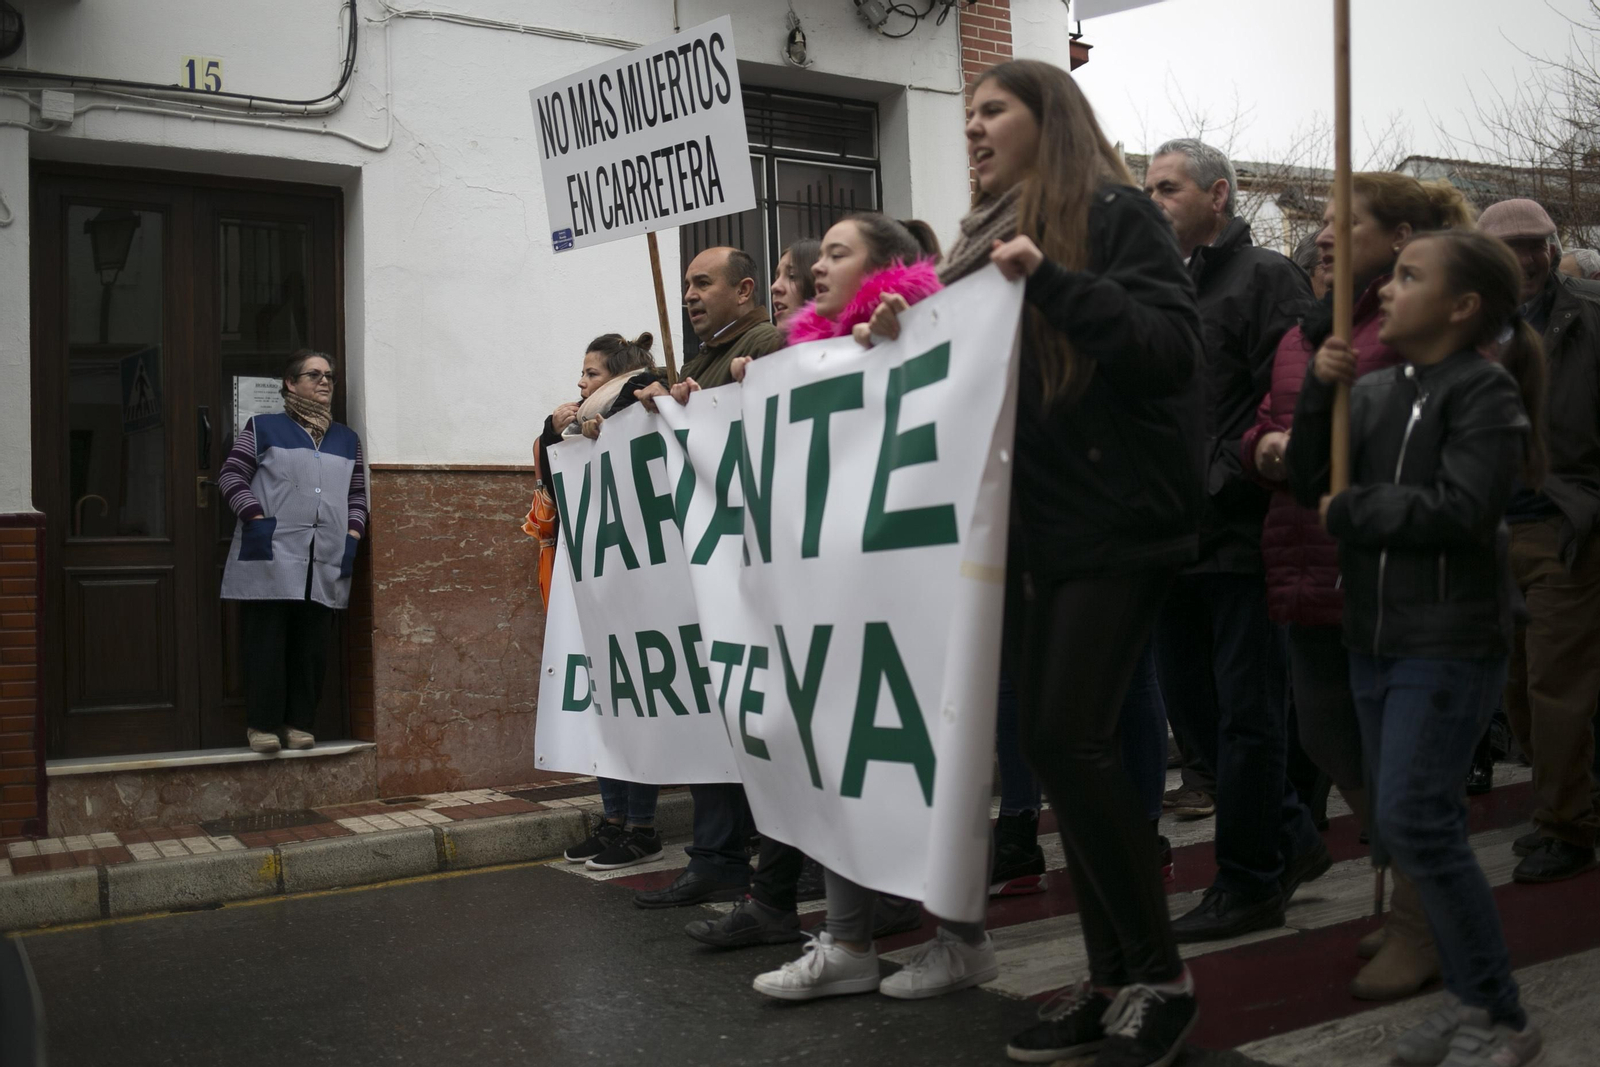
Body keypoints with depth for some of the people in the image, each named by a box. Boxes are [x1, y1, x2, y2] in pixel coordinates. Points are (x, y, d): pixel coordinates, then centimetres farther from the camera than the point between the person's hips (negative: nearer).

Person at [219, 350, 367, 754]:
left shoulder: (347, 439, 18)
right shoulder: (262, 427, 6)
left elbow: (357, 495, 19)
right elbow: (231, 476, 2)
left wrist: (353, 535, 4)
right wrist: (257, 519, -10)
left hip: (325, 563, 4)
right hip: (271, 558, -4)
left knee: (311, 645, 5)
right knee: (266, 642, -2)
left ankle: (299, 723, 14)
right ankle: (262, 724, 5)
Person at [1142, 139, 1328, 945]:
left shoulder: (1266, 278, -6)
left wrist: (1217, 484, -19)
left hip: (1240, 536, -8)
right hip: (1176, 539, 8)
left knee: (1245, 713, 2)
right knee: (1191, 708, 13)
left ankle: (1248, 882, 15)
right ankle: (1291, 839, 31)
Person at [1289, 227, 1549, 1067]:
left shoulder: (1483, 391, -9)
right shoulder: (1376, 391, 10)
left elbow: (1461, 510, -20)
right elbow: (1310, 483, 5)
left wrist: (1349, 512, -11)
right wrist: (1321, 391, -6)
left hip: (1451, 641, -7)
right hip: (1375, 635, 7)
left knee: (1413, 820, -12)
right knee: (1407, 824, 11)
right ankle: (1470, 994, 25)